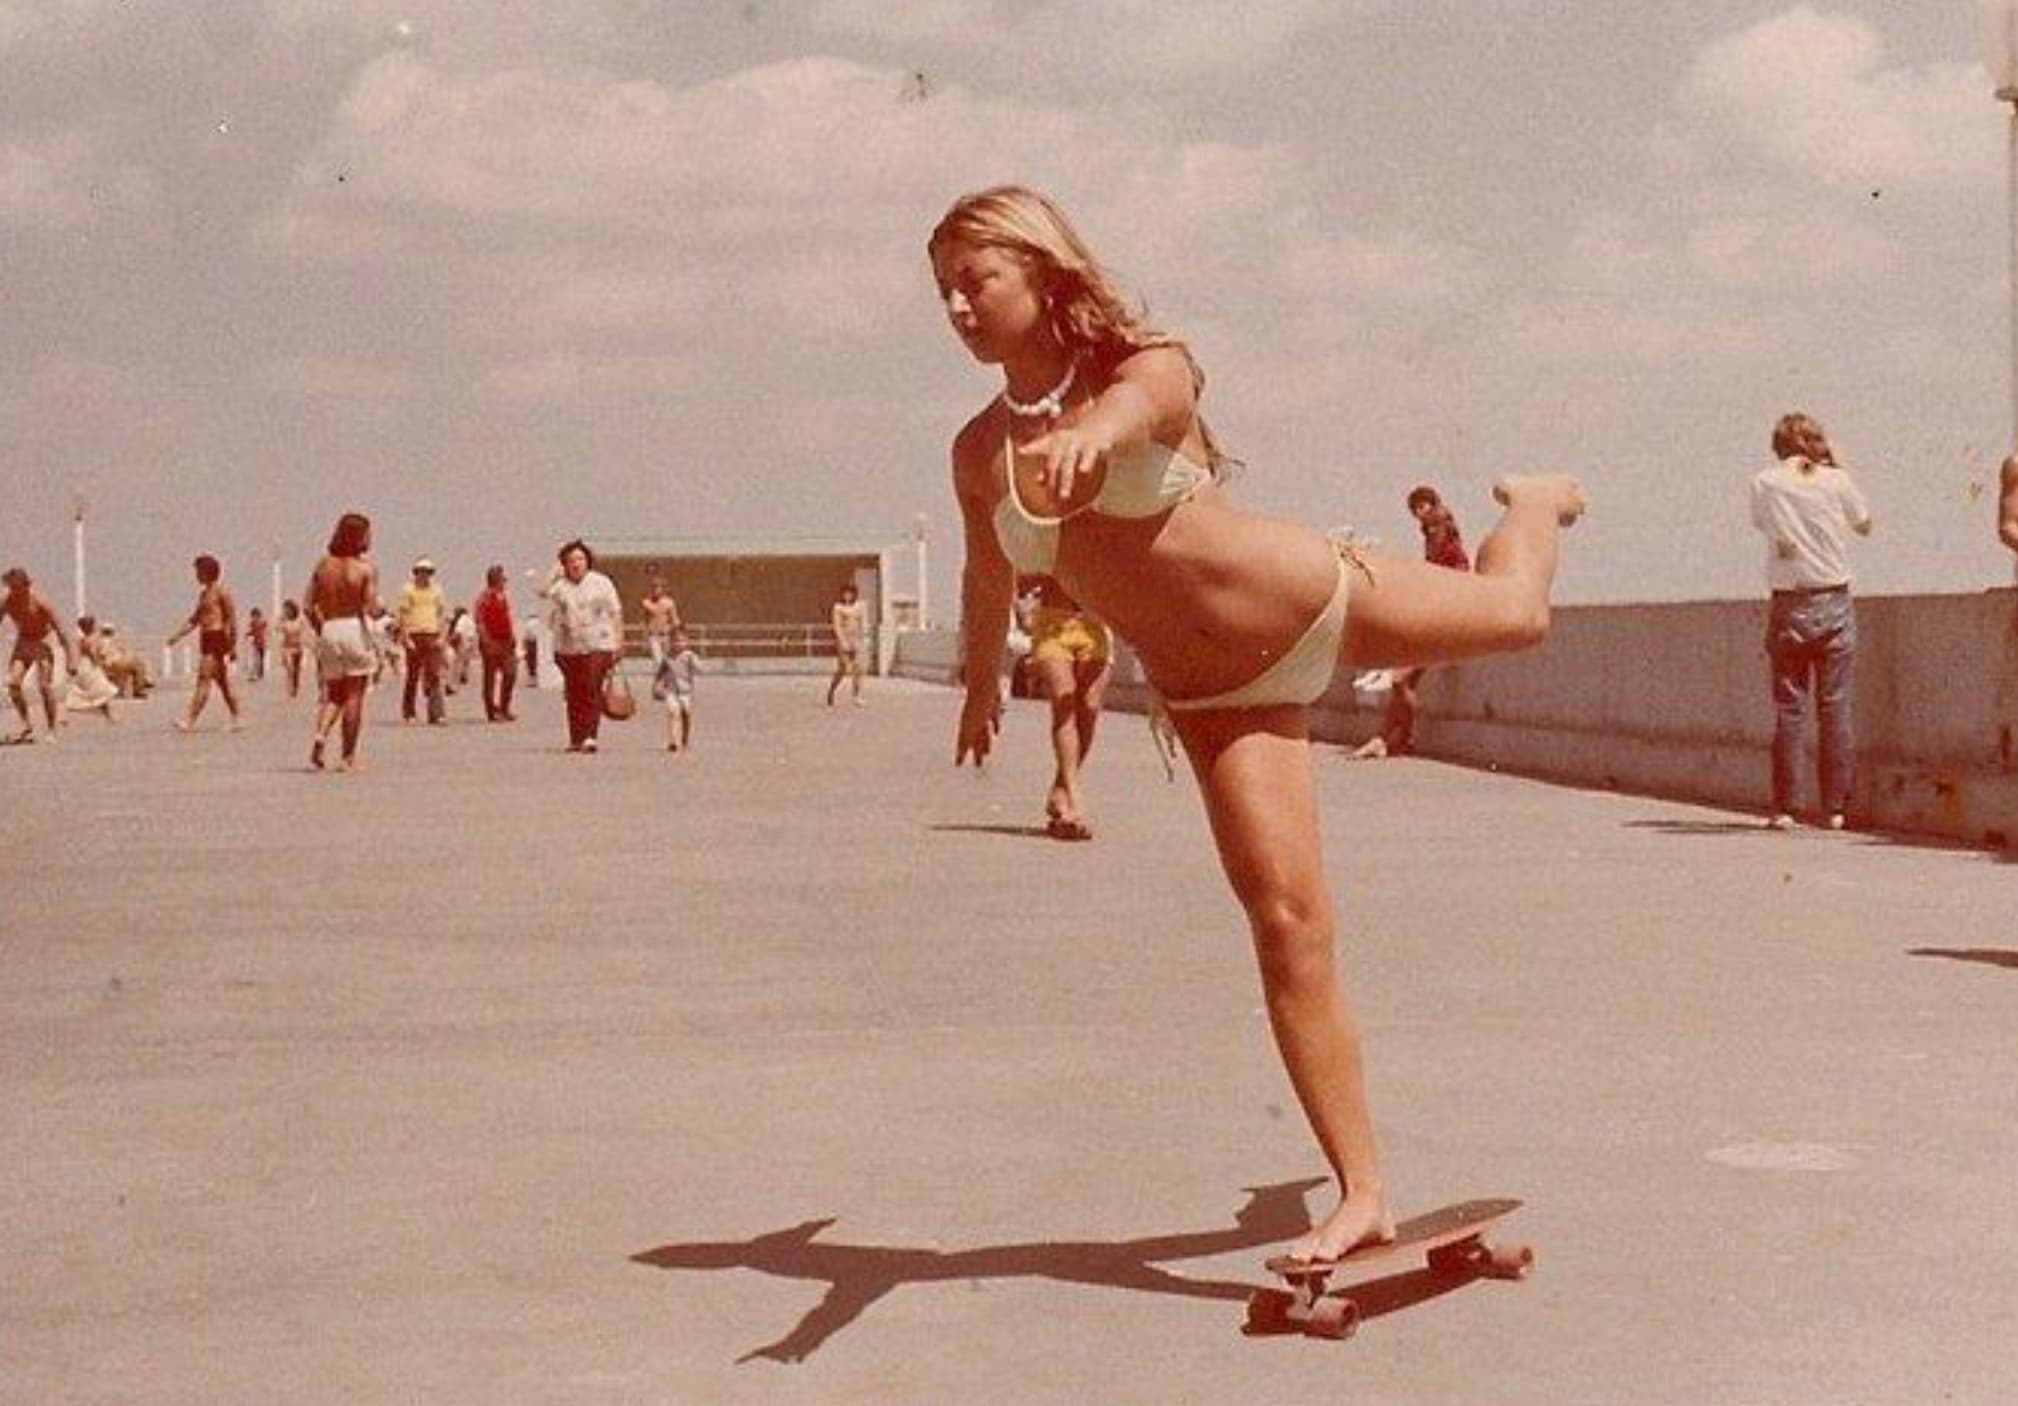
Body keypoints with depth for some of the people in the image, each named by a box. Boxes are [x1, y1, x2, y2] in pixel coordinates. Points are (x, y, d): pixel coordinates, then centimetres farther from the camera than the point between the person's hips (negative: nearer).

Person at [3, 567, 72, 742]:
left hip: (43, 641, -4)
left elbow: (59, 629, -21)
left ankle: (52, 730, -4)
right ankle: (26, 724, 7)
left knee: (45, 685, -12)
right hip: (22, 642, 5)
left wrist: (70, 656, -22)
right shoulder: (7, 601, -14)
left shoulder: (40, 602, -25)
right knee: (13, 683, -8)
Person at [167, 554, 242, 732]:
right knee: (222, 682, 11)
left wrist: (233, 645, -17)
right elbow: (194, 619, 23)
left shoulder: (222, 591, -8)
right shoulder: (203, 593, 19)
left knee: (204, 679, -13)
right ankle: (236, 719, 16)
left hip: (217, 637, -9)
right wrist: (177, 635, 14)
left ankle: (190, 721, -19)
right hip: (205, 639, 9)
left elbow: (232, 618, -12)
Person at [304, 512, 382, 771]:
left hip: (329, 631, 4)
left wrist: (320, 630, 14)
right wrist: (381, 610, 7)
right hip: (356, 630, -4)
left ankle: (321, 733, -11)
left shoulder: (323, 565, 5)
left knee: (332, 695, 16)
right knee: (354, 696, 3)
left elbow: (309, 605, 3)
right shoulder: (366, 568, -7)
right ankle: (349, 757, 4)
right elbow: (370, 607, -14)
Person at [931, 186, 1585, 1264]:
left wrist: (1093, 433, -68)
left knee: (1515, 613, 19)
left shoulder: (1148, 368, -18)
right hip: (1214, 703, 3)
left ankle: (1533, 504, 58)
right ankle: (1362, 1194, -1)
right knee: (1285, 921, -8)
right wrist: (981, 689, 30)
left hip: (1317, 605, -2)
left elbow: (1138, 403, -45)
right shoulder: (980, 455, -5)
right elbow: (989, 581, 15)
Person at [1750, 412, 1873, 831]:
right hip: (1834, 603, 0)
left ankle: (1783, 808, 2)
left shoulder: (1763, 483, -2)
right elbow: (1865, 525, 14)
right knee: (1835, 706, 4)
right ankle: (1835, 808, 4)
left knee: (1788, 708, 4)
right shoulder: (1836, 481, -2)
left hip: (1788, 605, 0)